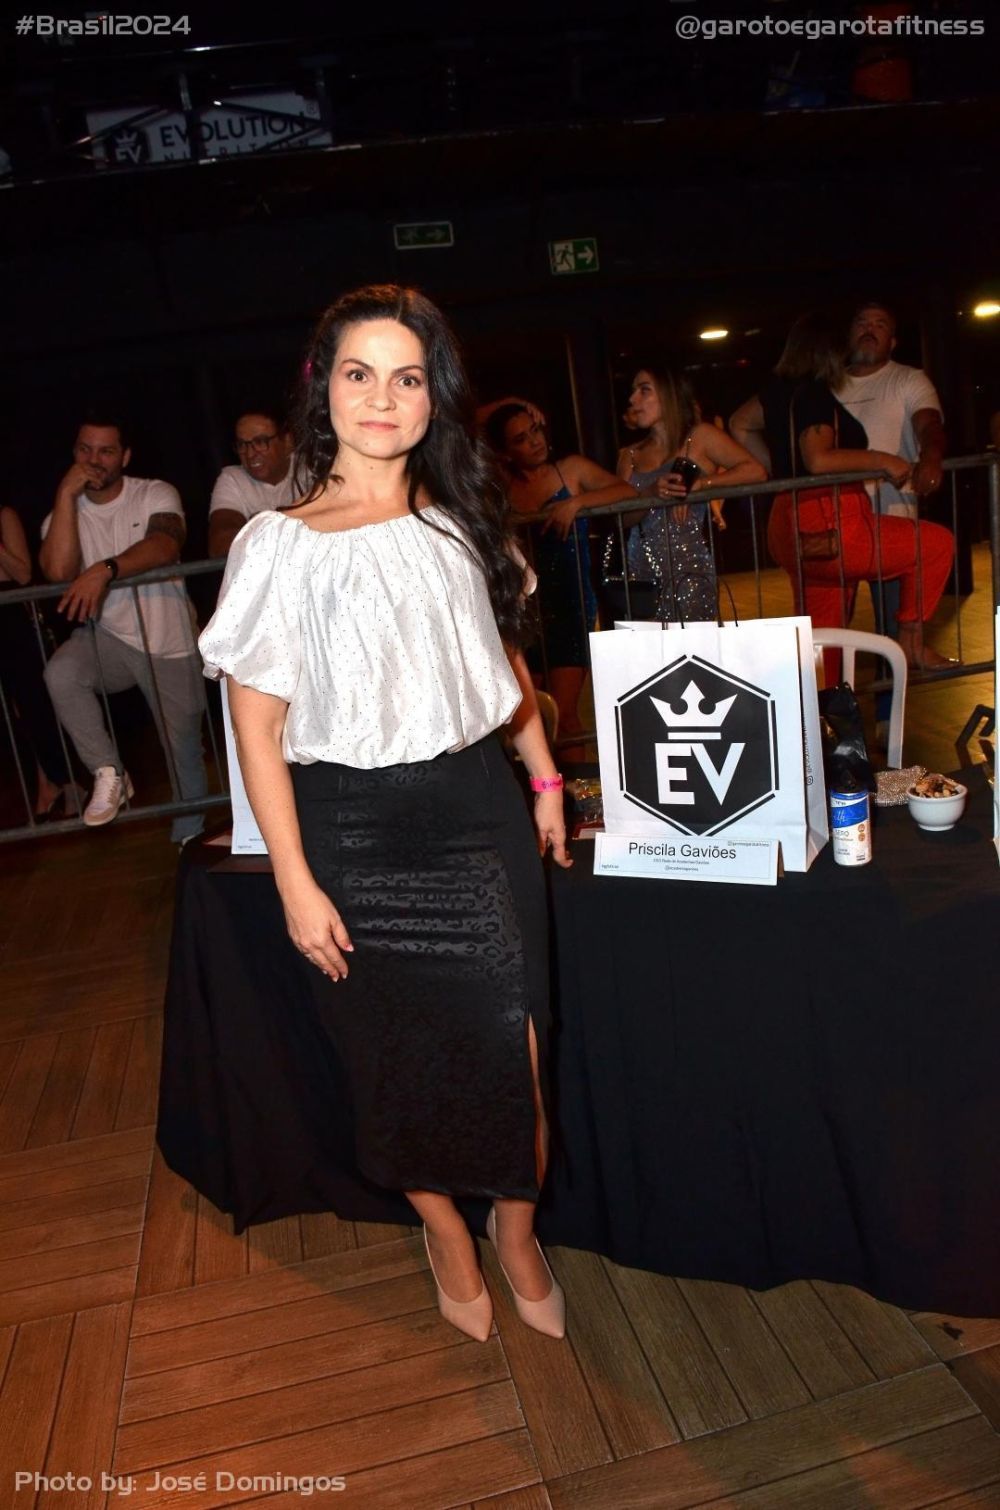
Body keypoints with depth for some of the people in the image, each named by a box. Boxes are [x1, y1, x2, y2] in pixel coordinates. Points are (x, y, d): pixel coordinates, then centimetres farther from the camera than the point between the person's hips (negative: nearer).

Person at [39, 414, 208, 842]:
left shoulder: (155, 494, -4)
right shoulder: (65, 512, 4)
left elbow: (166, 546, -25)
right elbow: (58, 571, -15)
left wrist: (105, 569, -39)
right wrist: (67, 495, -15)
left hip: (169, 642, -1)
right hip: (106, 636, 2)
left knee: (183, 746, 3)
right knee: (60, 674, -31)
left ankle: (189, 836, 25)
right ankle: (109, 773, -13)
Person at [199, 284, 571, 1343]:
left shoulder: (460, 521, 5)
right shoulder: (278, 544, -9)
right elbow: (257, 728, -9)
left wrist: (544, 781, 14)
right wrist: (296, 884, -11)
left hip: (479, 809, 4)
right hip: (357, 832, -3)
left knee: (513, 1046, 7)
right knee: (403, 1058, 13)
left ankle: (516, 1233, 35)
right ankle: (445, 1233, 41)